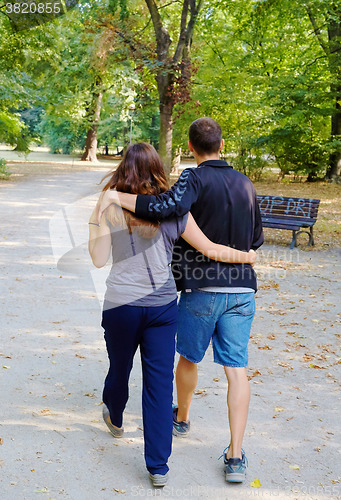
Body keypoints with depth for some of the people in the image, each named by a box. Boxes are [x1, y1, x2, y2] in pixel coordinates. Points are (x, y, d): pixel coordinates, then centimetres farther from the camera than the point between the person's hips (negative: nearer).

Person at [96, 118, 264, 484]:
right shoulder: (246, 184, 8)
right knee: (236, 368, 4)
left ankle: (181, 419, 42)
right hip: (242, 289, 4)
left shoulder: (195, 178, -10)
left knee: (188, 358, 19)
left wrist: (116, 196, -19)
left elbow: (165, 207, -30)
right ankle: (235, 457, 2)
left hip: (202, 288, -4)